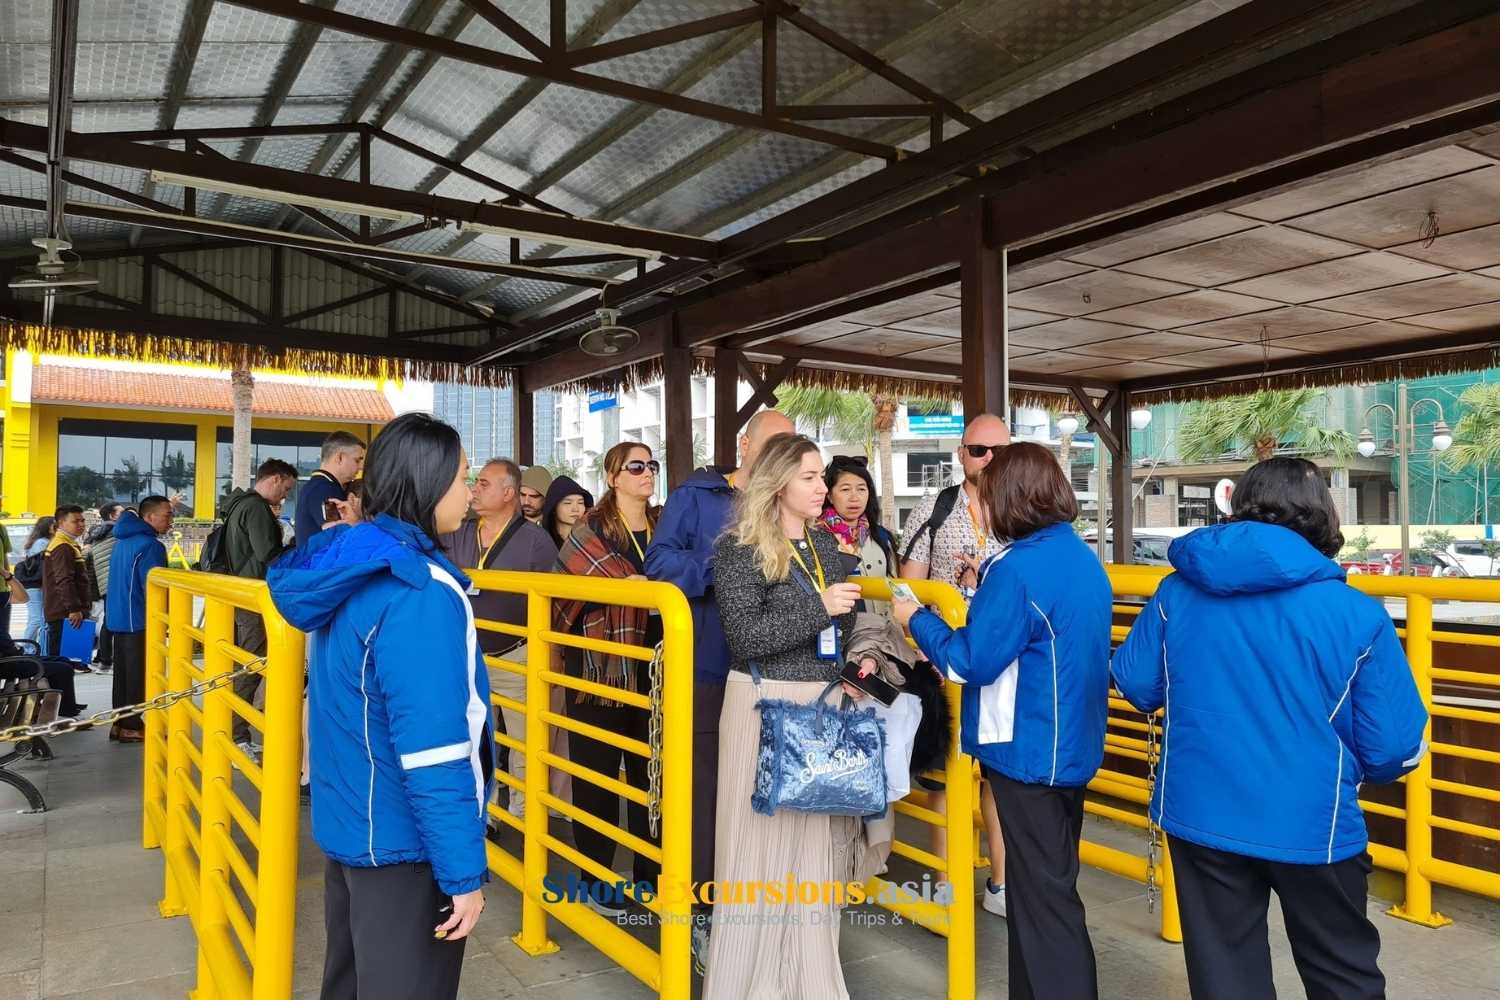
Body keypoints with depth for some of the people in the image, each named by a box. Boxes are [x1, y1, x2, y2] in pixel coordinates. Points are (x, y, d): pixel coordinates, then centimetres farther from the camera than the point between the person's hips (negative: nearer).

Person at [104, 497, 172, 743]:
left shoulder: (123, 540, 12)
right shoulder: (150, 545, -18)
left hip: (117, 618, 9)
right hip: (137, 621, -9)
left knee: (123, 671, 14)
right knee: (137, 675, -1)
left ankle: (120, 723, 20)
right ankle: (130, 726, 4)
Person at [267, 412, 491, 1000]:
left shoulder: (346, 569, 3)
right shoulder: (420, 593, -25)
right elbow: (432, 752, -27)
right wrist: (463, 871, -21)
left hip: (347, 826, 9)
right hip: (402, 844, -9)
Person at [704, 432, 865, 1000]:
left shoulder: (825, 544, 11)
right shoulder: (741, 547, -10)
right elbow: (745, 636, -18)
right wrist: (819, 607, -20)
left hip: (826, 705, 6)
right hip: (765, 705, -6)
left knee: (818, 838, 12)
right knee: (764, 839, 1)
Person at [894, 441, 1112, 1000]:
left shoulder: (1016, 568, -22)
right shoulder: (1083, 559, 6)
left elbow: (972, 662, -20)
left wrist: (916, 620, -6)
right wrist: (985, 599, 13)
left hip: (1029, 751, -9)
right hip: (1072, 746, 9)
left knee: (1043, 897, 3)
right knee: (1051, 885, 20)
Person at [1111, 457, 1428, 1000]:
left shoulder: (1177, 592, -7)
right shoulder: (1359, 615, -13)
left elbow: (1136, 684, 3)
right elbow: (1395, 749, -9)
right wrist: (1340, 769, 13)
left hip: (1201, 817, 2)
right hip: (1312, 827, -1)